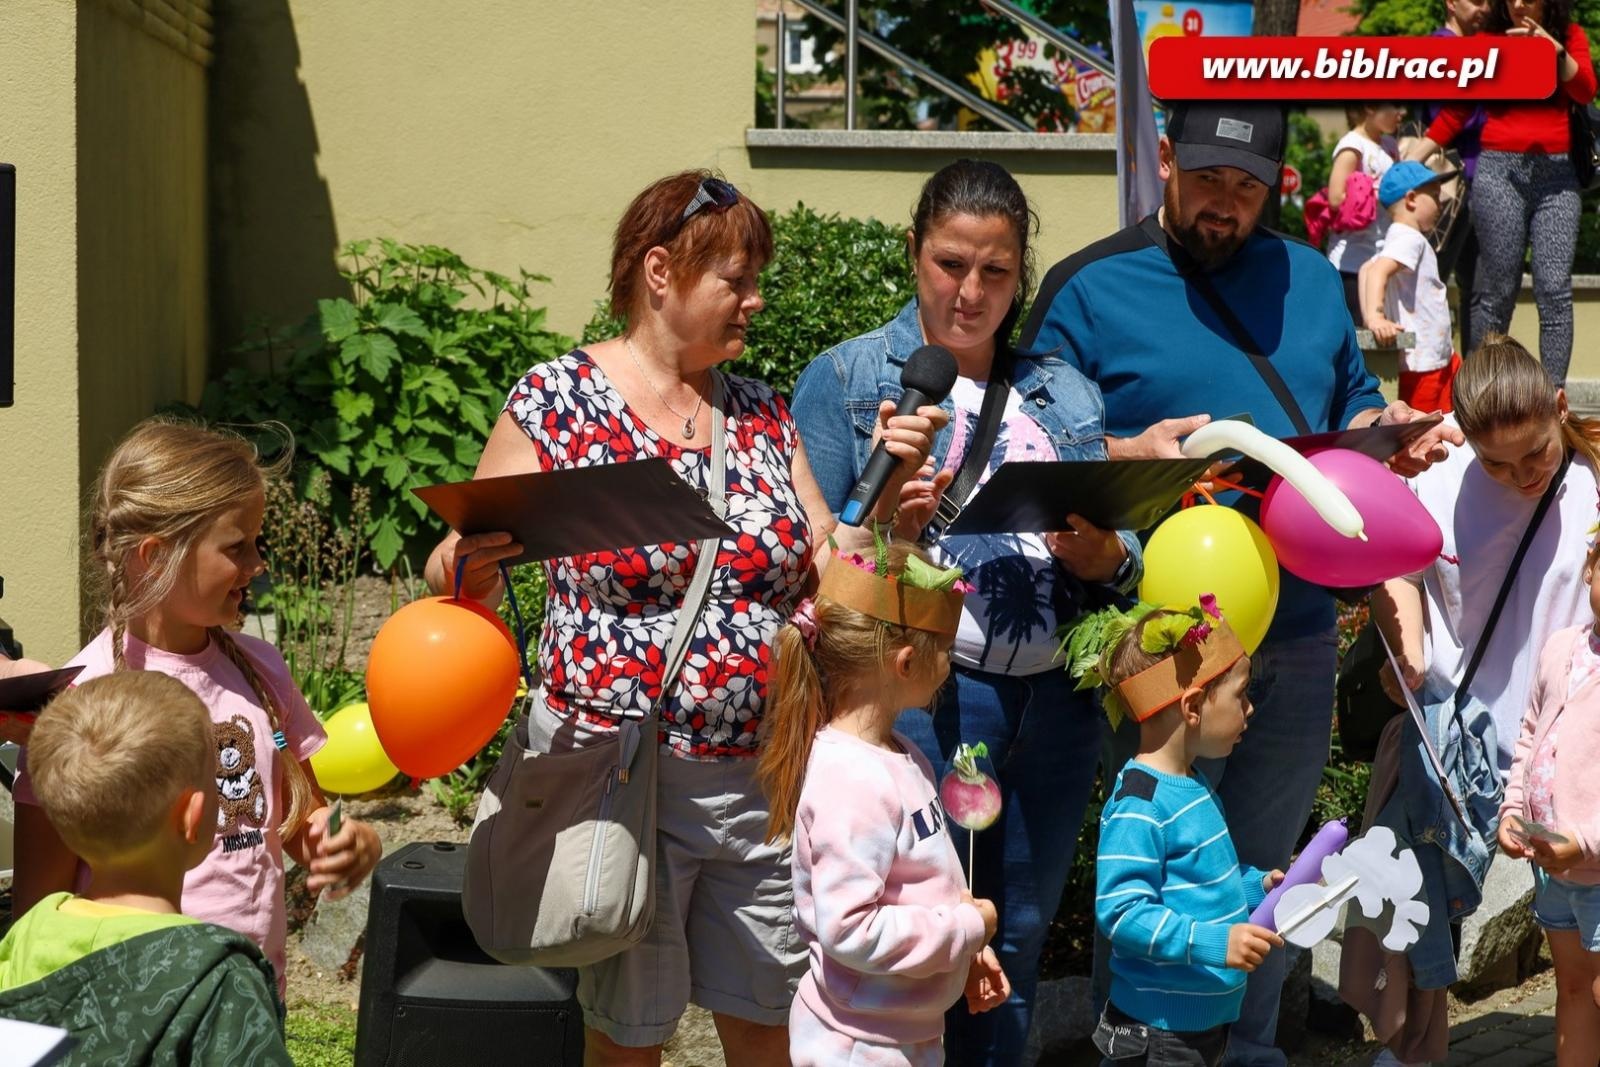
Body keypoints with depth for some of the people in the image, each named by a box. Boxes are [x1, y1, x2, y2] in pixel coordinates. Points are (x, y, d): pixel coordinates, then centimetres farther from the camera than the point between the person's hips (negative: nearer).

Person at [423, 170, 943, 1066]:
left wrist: (889, 489, -9)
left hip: (762, 778, 5)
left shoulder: (763, 414, 9)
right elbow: (459, 571, -3)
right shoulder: (558, 400, -5)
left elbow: (831, 576, 7)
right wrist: (469, 564, -26)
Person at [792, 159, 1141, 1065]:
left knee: (1018, 940, 14)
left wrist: (1099, 552, -10)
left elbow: (1127, 560, 12)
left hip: (1055, 700, 4)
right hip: (920, 696, -4)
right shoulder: (847, 379, 3)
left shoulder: (1065, 393, 14)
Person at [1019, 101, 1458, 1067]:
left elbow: (1353, 405, 19)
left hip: (1300, 629, 5)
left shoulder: (1311, 280, 12)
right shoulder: (1089, 289, -4)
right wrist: (1131, 454, -22)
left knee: (1268, 863, 18)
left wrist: (1389, 431, -3)